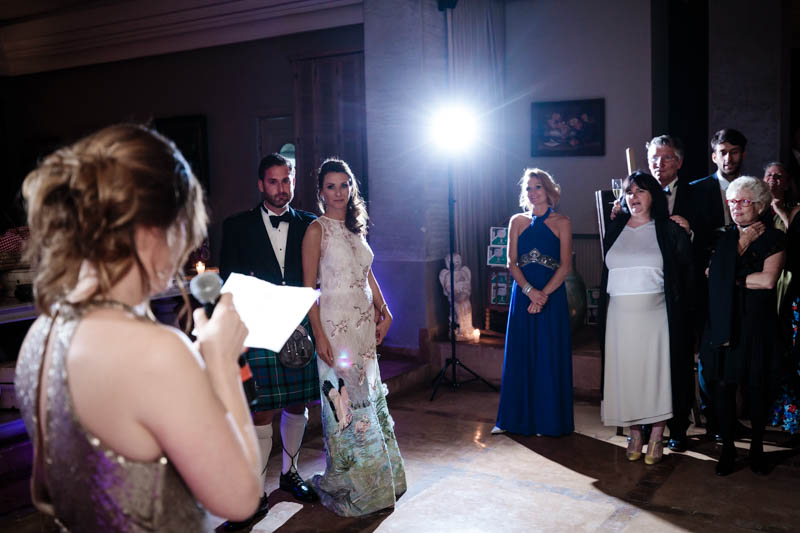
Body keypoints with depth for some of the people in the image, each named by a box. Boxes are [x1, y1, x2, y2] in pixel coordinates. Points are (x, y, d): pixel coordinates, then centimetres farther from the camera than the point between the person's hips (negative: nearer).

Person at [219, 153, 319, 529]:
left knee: (297, 406, 12)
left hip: (300, 327, 3)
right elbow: (228, 282, 3)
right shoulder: (237, 226, 5)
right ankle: (254, 496, 7)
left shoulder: (308, 225, 10)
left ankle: (289, 472, 33)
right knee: (261, 413, -4)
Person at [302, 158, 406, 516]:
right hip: (335, 322, -6)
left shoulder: (355, 228, 12)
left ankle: (375, 478, 27)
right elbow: (308, 287, -11)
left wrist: (383, 310, 9)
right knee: (344, 401, -1)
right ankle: (346, 485, 15)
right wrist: (319, 335, -17)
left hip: (365, 322, 7)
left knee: (368, 397, 13)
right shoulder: (317, 230, -7)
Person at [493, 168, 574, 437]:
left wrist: (543, 294, -16)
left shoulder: (562, 223, 1)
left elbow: (565, 266, -5)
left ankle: (549, 420, 13)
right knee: (520, 355, 7)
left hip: (552, 295, -2)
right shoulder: (517, 221, 8)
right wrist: (530, 290, -13)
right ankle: (517, 418, 17)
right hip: (523, 294, 3)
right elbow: (512, 263, 2)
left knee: (550, 357, 2)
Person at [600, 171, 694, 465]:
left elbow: (685, 273, 4)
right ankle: (634, 435, 19)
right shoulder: (615, 229, 9)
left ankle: (657, 437, 14)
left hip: (655, 314, -3)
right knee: (625, 373, 6)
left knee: (656, 372, 1)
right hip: (620, 316, 3)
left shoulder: (670, 230, 1)